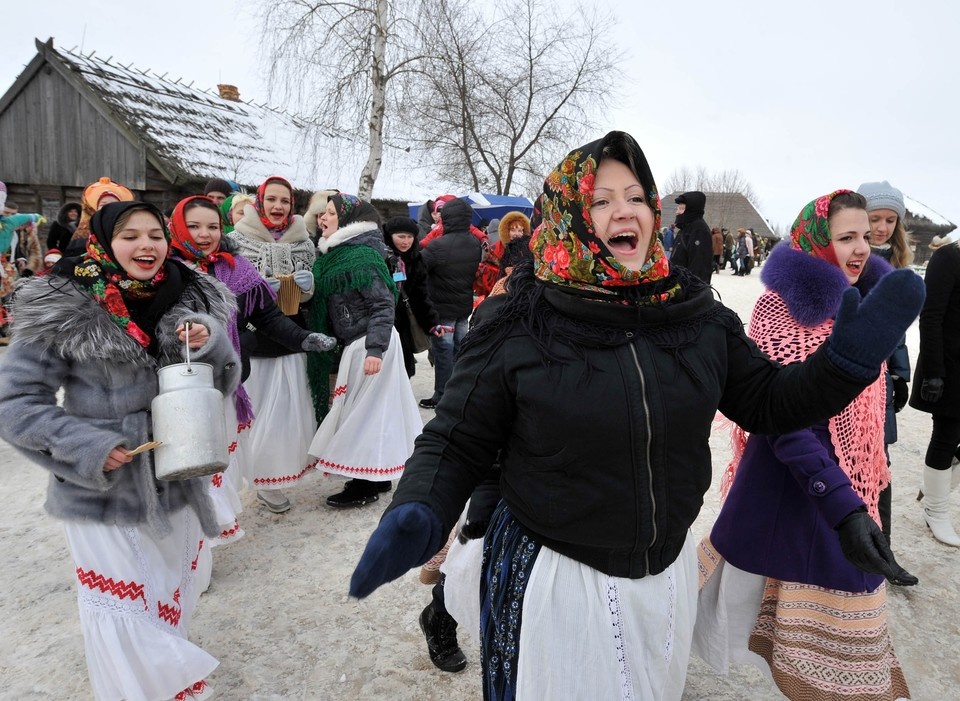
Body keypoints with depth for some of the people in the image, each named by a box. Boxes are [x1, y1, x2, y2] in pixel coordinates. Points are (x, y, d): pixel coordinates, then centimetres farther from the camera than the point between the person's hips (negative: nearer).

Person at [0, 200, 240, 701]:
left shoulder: (190, 300, -2)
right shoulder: (60, 311, -13)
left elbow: (222, 385, 4)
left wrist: (210, 345, -17)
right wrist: (87, 448, -20)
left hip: (178, 488, 4)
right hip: (103, 499, -3)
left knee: (173, 613, 21)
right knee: (127, 633, 6)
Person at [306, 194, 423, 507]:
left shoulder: (363, 257, -16)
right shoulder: (336, 255, 11)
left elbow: (383, 304, -20)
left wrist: (375, 349, -25)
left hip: (368, 344, -9)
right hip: (356, 344, 9)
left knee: (362, 410, -1)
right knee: (376, 410, 15)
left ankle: (365, 484, 12)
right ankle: (377, 477, 27)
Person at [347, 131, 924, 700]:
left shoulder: (697, 312, -5)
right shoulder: (519, 324, -16)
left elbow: (765, 400, 4)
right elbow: (457, 442, -11)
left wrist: (850, 358, -11)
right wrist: (418, 516, -28)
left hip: (670, 569, 5)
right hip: (554, 577, -4)